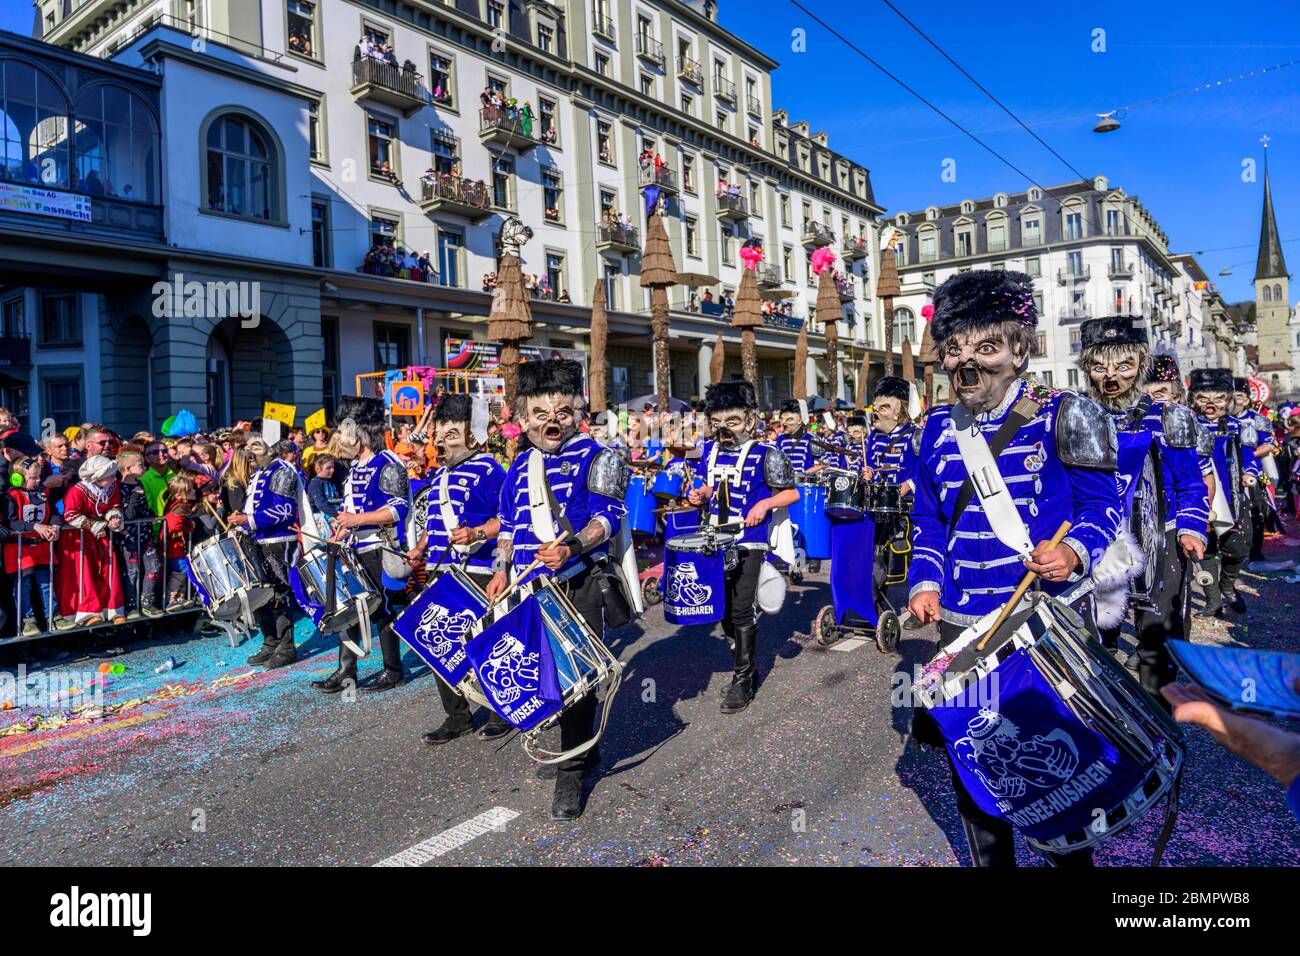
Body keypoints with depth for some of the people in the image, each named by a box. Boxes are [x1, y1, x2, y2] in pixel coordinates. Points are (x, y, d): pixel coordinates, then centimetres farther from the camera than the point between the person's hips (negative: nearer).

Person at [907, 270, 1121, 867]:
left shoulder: (1058, 418, -6)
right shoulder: (937, 429, 5)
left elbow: (1103, 502, -4)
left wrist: (1074, 552, -24)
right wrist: (926, 582, -3)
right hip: (960, 624, 4)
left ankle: (1070, 857, 36)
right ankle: (989, 860, 37)